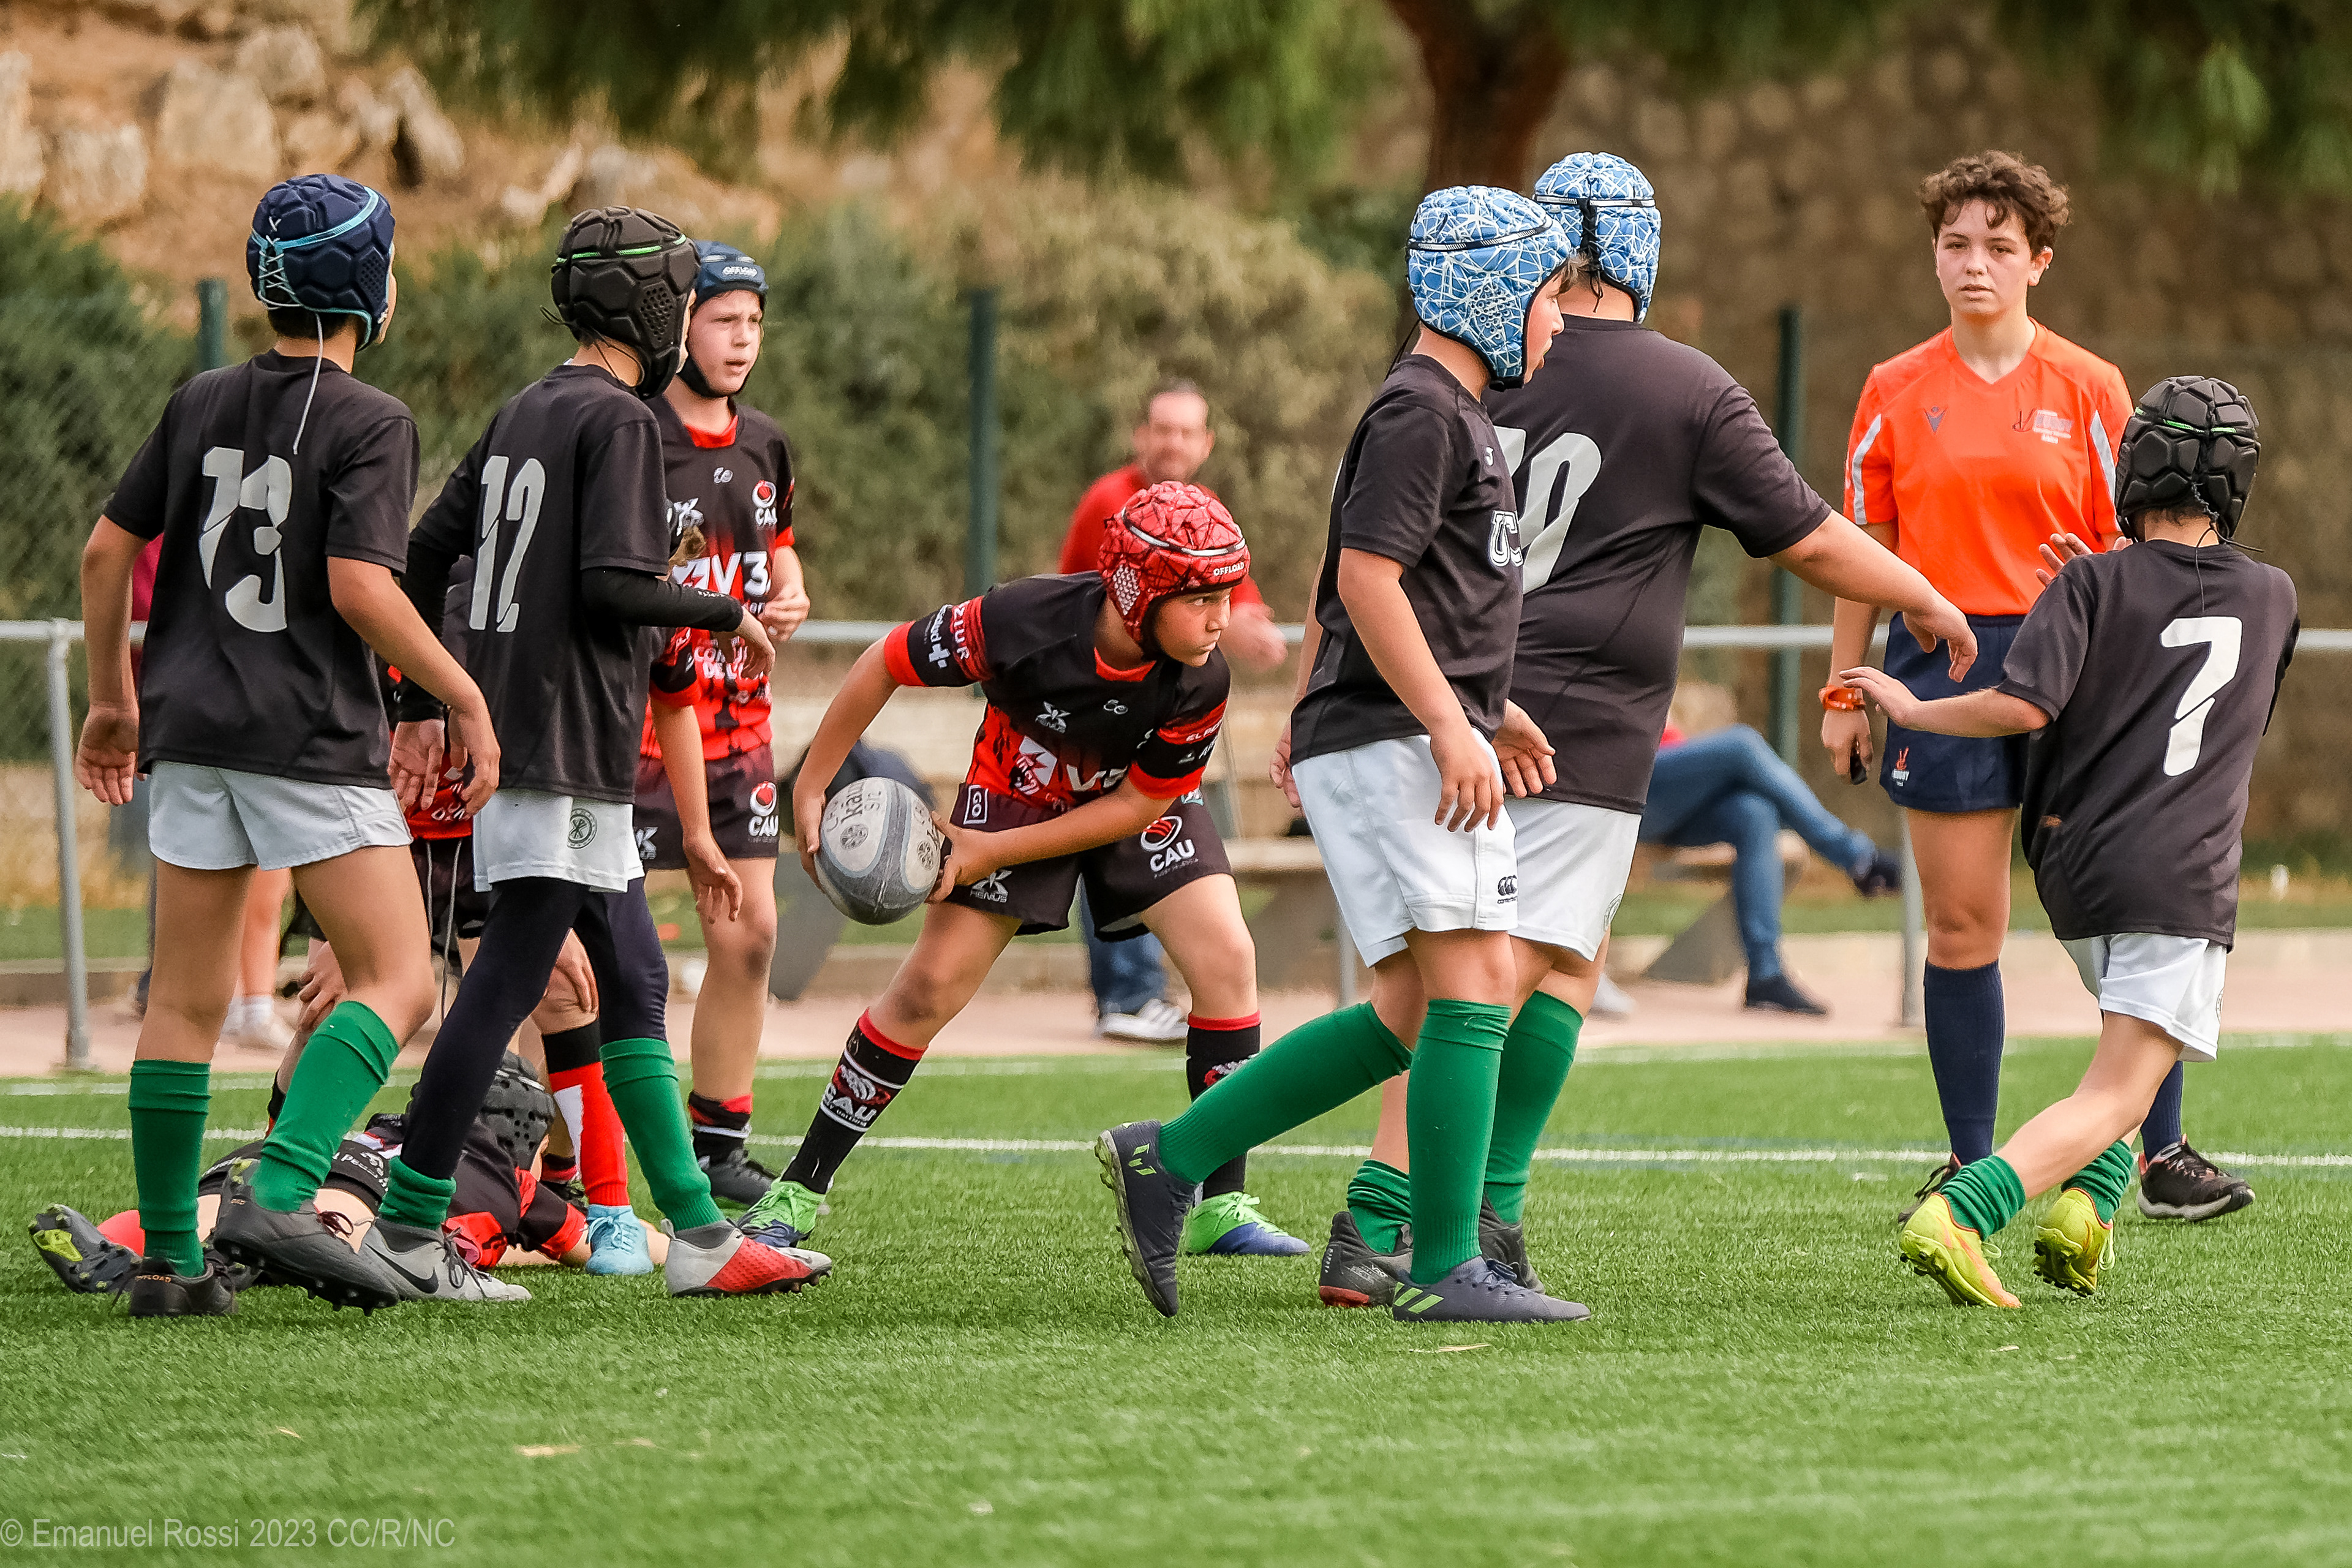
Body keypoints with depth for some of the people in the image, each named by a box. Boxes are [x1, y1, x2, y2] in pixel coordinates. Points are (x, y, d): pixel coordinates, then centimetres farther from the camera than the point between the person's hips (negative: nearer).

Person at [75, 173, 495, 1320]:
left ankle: (168, 1257, 10)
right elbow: (359, 588, -19)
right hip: (314, 740, -6)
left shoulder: (202, 405, 10)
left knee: (185, 1002, 10)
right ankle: (278, 1194, -21)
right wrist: (463, 699, -8)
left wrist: (114, 697, 21)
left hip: (192, 731, 6)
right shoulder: (368, 425, -8)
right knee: (396, 983, -3)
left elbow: (105, 551, 10)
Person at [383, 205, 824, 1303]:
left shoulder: (525, 413, 15)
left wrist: (422, 703, 21)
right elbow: (614, 585, -21)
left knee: (634, 982, 11)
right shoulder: (619, 421, -12)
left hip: (511, 726, 10)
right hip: (567, 750, -10)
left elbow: (430, 549, 16)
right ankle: (408, 1228, -7)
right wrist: (729, 616, -5)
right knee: (508, 980, -8)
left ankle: (697, 1235, 13)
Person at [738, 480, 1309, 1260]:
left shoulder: (1199, 684, -30)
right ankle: (799, 1190, 4)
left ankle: (1223, 1205, -9)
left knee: (1226, 956, -17)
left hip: (1135, 806, 2)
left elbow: (1138, 806, -19)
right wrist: (809, 792, -16)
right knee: (932, 985, -7)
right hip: (1017, 792, -2)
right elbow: (888, 663, -21)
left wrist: (995, 852, -23)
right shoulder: (1024, 622, -36)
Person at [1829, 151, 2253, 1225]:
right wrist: (1844, 695, 8)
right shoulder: (1895, 393, 7)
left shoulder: (2089, 390, 5)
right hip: (1941, 665, 1)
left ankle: (2163, 1157, 4)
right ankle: (1970, 1166, 8)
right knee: (1959, 927, 0)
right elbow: (1864, 553, 11)